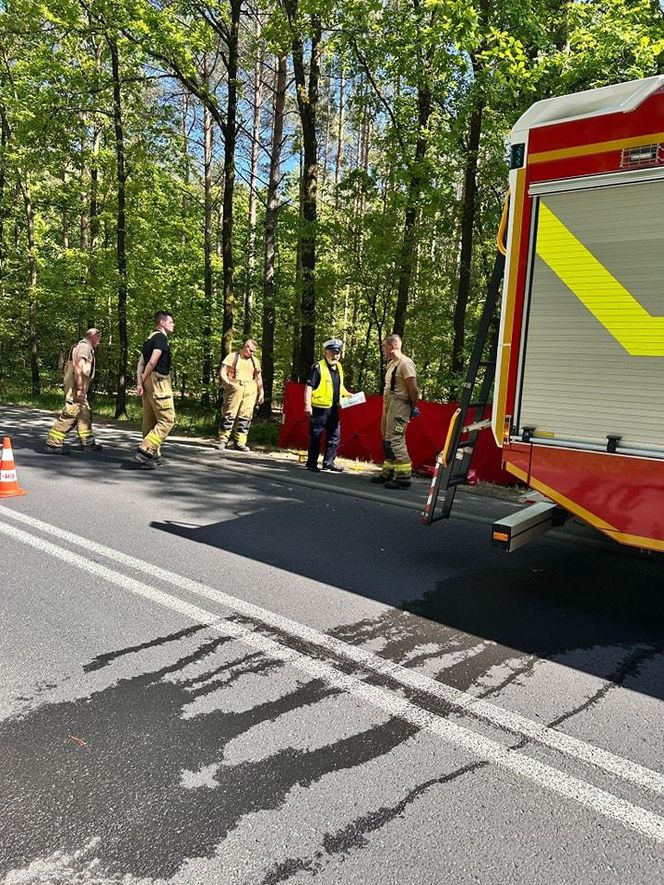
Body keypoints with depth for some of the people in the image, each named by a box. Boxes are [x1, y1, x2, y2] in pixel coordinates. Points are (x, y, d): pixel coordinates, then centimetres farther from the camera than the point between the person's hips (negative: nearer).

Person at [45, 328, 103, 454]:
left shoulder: (81, 347, 21)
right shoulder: (85, 346, -9)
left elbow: (67, 366, 23)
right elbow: (78, 368, -21)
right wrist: (80, 389, -24)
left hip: (78, 388, 11)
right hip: (76, 387, -11)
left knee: (85, 414, 14)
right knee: (69, 415, -10)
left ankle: (88, 443, 20)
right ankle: (53, 443, -8)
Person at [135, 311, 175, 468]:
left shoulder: (150, 338, 19)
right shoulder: (161, 337, -10)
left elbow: (142, 363, 13)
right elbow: (153, 362, -18)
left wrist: (140, 382, 6)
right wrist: (143, 379, -8)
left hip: (149, 381, 10)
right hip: (158, 380, -10)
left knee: (150, 420, 12)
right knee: (167, 420, -8)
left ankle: (153, 454, 20)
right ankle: (145, 450, -16)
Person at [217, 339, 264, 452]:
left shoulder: (255, 361, 21)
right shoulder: (232, 356, 7)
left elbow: (258, 378, 24)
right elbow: (222, 372, 1)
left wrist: (261, 392, 17)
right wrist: (227, 381, -17)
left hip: (250, 391, 4)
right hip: (235, 388, -4)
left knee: (245, 416, -3)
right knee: (229, 414, -9)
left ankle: (240, 442, 0)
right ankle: (223, 440, -6)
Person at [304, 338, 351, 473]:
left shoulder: (339, 367, 13)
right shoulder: (318, 367, -10)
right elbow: (309, 386, -13)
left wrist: (348, 395, 13)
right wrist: (308, 405, -19)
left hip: (333, 409, 7)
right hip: (319, 408, -7)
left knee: (334, 436, 11)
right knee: (315, 437, 1)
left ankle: (328, 462, 21)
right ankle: (311, 463, 11)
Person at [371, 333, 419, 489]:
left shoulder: (405, 363, -14)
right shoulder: (392, 364, 16)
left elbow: (414, 390, -17)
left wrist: (413, 408, -7)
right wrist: (385, 409, 14)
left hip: (399, 407, -10)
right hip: (389, 406, 10)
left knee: (395, 441, -12)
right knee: (388, 440, 15)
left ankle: (403, 477, -9)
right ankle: (387, 473, 26)